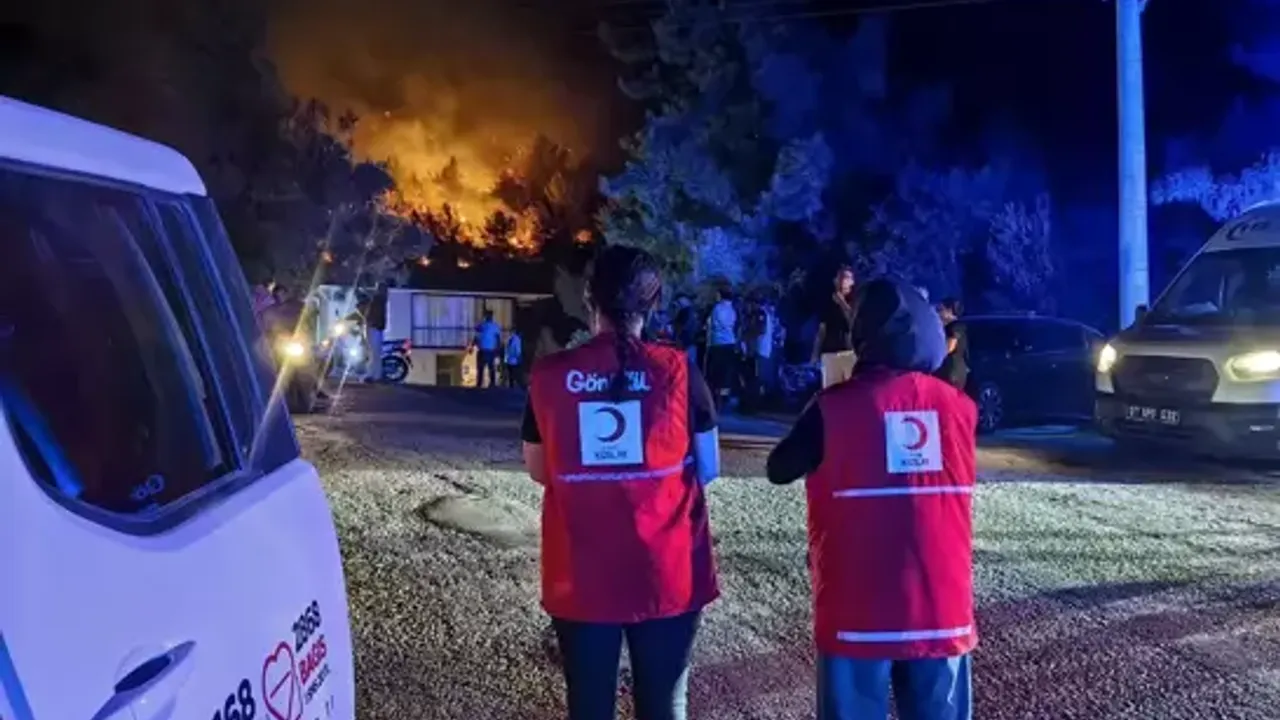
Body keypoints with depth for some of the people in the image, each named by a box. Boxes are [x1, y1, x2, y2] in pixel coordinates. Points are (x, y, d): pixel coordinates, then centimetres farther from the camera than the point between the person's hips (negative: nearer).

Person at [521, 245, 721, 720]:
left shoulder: (548, 375, -5)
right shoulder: (677, 370, -9)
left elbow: (539, 471, 6)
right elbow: (708, 470, -1)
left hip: (580, 579, 1)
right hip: (666, 576, -1)